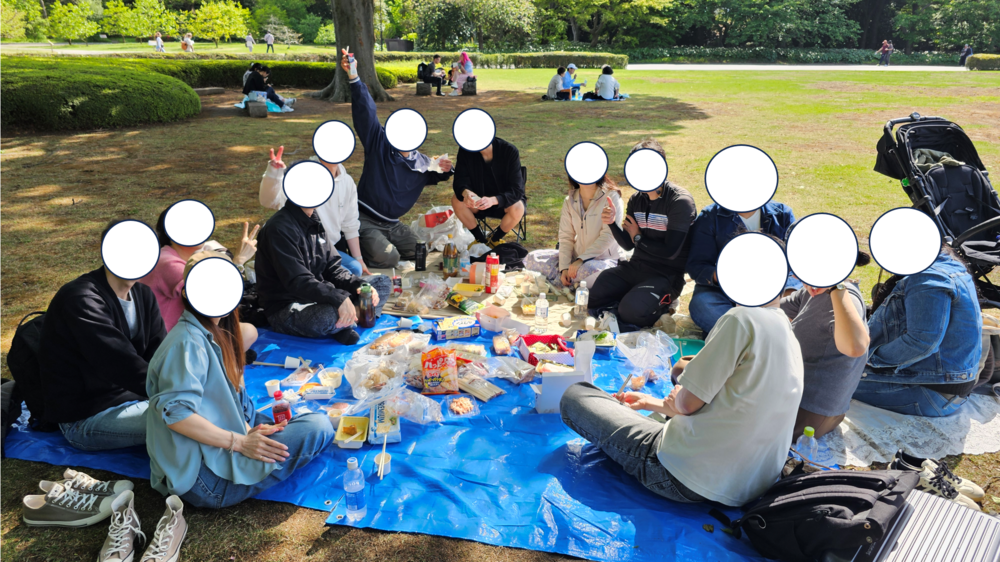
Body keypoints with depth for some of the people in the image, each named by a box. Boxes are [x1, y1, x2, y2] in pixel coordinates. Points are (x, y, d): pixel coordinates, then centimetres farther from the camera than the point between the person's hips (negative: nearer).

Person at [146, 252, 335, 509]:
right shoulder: (189, 343, -20)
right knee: (318, 428, -16)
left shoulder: (216, 333, 11)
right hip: (201, 476, -10)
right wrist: (239, 442, -23)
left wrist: (245, 430, -2)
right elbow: (175, 413, -27)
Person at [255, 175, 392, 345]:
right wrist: (338, 298, -39)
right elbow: (297, 281, -28)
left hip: (318, 297, 9)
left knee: (383, 283, 4)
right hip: (285, 310, -9)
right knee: (327, 316, -42)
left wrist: (359, 285, -9)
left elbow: (332, 268, 10)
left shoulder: (313, 221, 10)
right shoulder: (279, 228, -18)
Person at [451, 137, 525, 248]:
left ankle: (495, 239, -3)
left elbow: (516, 189, -27)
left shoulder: (510, 151, -22)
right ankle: (481, 239, -3)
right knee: (456, 200, -25)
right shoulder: (465, 151, -13)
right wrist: (465, 192, -43)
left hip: (503, 202, -2)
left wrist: (493, 200, -47)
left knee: (517, 208, -35)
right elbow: (460, 180, -17)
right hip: (478, 199, 3)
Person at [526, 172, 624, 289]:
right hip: (576, 257, 5)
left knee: (590, 270, -40)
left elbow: (608, 236, -17)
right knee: (532, 258, -8)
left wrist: (581, 260, -24)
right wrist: (564, 268, -13)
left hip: (604, 259, -5)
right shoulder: (570, 201, 5)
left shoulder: (611, 196, -10)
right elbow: (566, 237, 2)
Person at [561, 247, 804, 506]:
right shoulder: (788, 333, 10)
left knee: (575, 395, 1)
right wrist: (654, 403, 22)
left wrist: (675, 403, 7)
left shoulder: (742, 319, -18)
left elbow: (687, 403, -17)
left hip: (692, 481, -9)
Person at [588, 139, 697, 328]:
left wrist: (639, 237, -6)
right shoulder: (636, 199, 6)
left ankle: (665, 302, 4)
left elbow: (670, 251, -20)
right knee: (593, 297, -5)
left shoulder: (681, 201, -15)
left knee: (630, 311, -26)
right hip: (635, 267, 7)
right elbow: (628, 245, 6)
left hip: (666, 274, -6)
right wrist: (612, 223, -13)